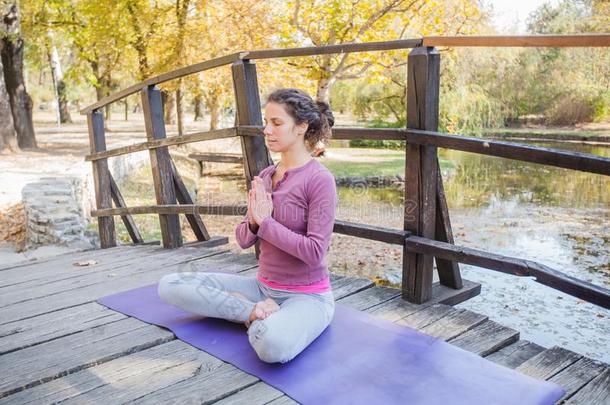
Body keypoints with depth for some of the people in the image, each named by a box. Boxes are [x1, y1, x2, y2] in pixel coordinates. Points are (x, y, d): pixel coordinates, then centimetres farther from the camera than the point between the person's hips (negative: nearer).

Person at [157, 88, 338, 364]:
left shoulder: (319, 179, -14)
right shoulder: (265, 175, 7)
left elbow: (315, 252, -19)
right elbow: (243, 240, 7)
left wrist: (265, 222, -16)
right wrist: (253, 221, -15)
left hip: (307, 295, -7)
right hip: (263, 286, 7)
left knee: (272, 344, -41)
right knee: (169, 286, -5)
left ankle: (260, 320, -8)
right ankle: (255, 311, -9)